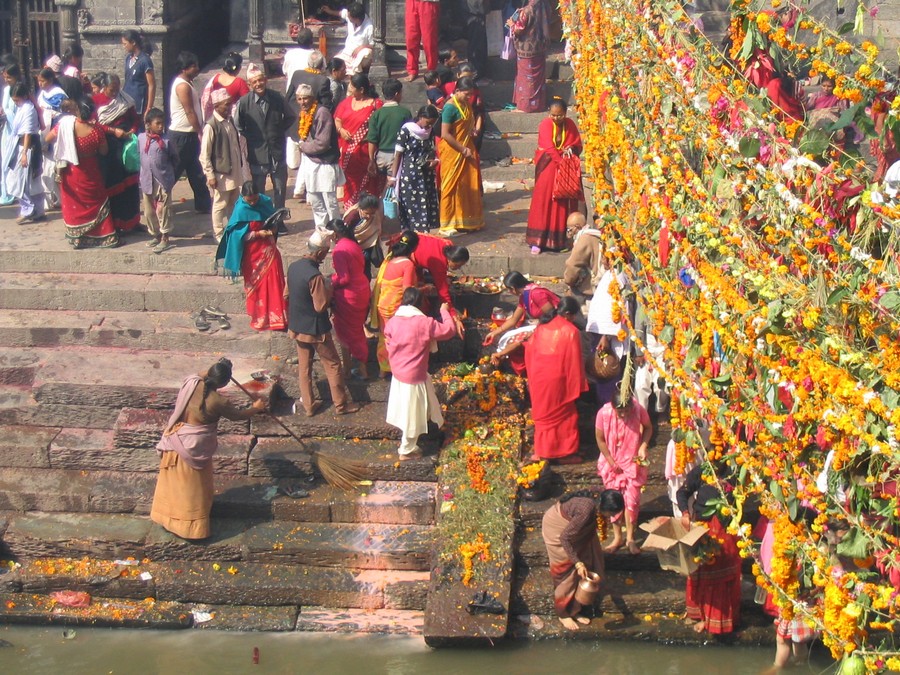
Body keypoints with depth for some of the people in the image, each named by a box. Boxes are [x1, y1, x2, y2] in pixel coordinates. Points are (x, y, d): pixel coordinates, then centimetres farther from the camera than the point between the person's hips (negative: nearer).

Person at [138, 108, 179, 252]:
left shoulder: (165, 140, -10)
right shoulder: (141, 138, 0)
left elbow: (174, 158, 2)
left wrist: (167, 170, 6)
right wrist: (145, 170, 14)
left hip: (163, 181, -4)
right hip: (147, 180, 4)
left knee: (163, 210, -1)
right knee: (149, 211, 13)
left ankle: (165, 239, 7)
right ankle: (155, 235, 29)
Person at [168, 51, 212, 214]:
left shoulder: (187, 83, 13)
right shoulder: (183, 86, -17)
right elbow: (189, 112, -19)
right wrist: (200, 132, -15)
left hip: (189, 135, 10)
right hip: (182, 135, -10)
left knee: (195, 171, 13)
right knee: (175, 170, -1)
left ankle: (203, 204, 19)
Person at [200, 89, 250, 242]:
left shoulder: (230, 121, 5)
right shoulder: (211, 126, -17)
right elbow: (204, 155, -16)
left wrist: (242, 166, 16)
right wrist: (210, 175, -17)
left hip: (234, 171, 7)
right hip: (220, 173, -7)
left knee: (233, 202, 17)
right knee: (220, 204, 4)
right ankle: (219, 234, 16)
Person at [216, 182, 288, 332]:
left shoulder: (266, 202, -3)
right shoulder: (240, 210, -16)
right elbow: (239, 235, -15)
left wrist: (274, 228, -11)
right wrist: (258, 234, -25)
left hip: (268, 247, 4)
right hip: (252, 251, -4)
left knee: (274, 282, 4)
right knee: (256, 285, 8)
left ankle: (277, 316, 16)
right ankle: (260, 317, 21)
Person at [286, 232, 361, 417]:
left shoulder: (293, 267, -3)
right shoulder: (314, 276, -28)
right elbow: (321, 306, -25)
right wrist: (328, 288, -10)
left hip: (296, 327, 7)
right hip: (315, 330, -7)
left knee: (304, 367, 17)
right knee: (333, 365, 9)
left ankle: (308, 405, 26)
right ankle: (341, 404, 19)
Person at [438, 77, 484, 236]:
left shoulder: (466, 105, 8)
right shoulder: (450, 107, -17)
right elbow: (445, 134, -21)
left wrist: (473, 131, 1)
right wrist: (463, 149, -17)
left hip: (466, 151, 8)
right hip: (452, 153, -8)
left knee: (469, 186, 11)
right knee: (451, 186, -1)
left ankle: (467, 220, 22)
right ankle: (447, 225, 6)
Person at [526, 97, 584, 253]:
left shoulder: (570, 124, 3)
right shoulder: (545, 125, -10)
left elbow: (578, 145, 10)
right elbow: (549, 148, -19)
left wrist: (571, 149, -12)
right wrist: (561, 162, -28)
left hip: (565, 166, 4)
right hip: (548, 167, -4)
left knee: (562, 203, 4)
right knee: (543, 202, -5)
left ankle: (560, 240, 12)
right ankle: (538, 241, -3)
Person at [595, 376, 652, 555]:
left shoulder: (639, 410, -23)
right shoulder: (604, 413, -24)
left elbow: (648, 428, -2)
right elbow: (600, 439, -10)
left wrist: (643, 446, -17)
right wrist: (611, 461, -11)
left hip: (633, 461, 0)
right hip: (612, 462, 0)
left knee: (632, 500, 1)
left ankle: (630, 538, 17)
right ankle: (617, 538, 22)